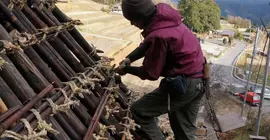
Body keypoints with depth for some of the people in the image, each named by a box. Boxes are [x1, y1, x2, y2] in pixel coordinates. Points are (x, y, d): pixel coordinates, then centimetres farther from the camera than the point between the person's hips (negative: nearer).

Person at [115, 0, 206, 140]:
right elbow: (146, 45, 15)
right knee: (185, 129, 21)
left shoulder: (158, 35, -27)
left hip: (184, 83, -9)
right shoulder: (163, 16, 0)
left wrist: (127, 69, 0)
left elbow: (150, 73, -15)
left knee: (138, 111, 0)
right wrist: (129, 58, 4)